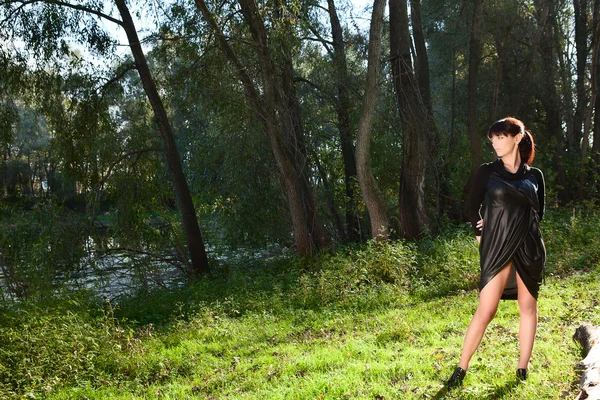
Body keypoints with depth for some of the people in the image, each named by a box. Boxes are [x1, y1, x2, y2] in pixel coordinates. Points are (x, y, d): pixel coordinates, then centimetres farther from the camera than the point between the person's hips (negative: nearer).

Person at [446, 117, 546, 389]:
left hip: (529, 248, 3)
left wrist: (523, 229, 7)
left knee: (528, 306, 7)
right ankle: (461, 369, 2)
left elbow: (539, 212, 16)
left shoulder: (535, 175, 7)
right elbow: (471, 208, 8)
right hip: (497, 248, -3)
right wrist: (481, 232, 8)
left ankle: (522, 370, 17)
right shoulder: (487, 172, 1)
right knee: (485, 311, -6)